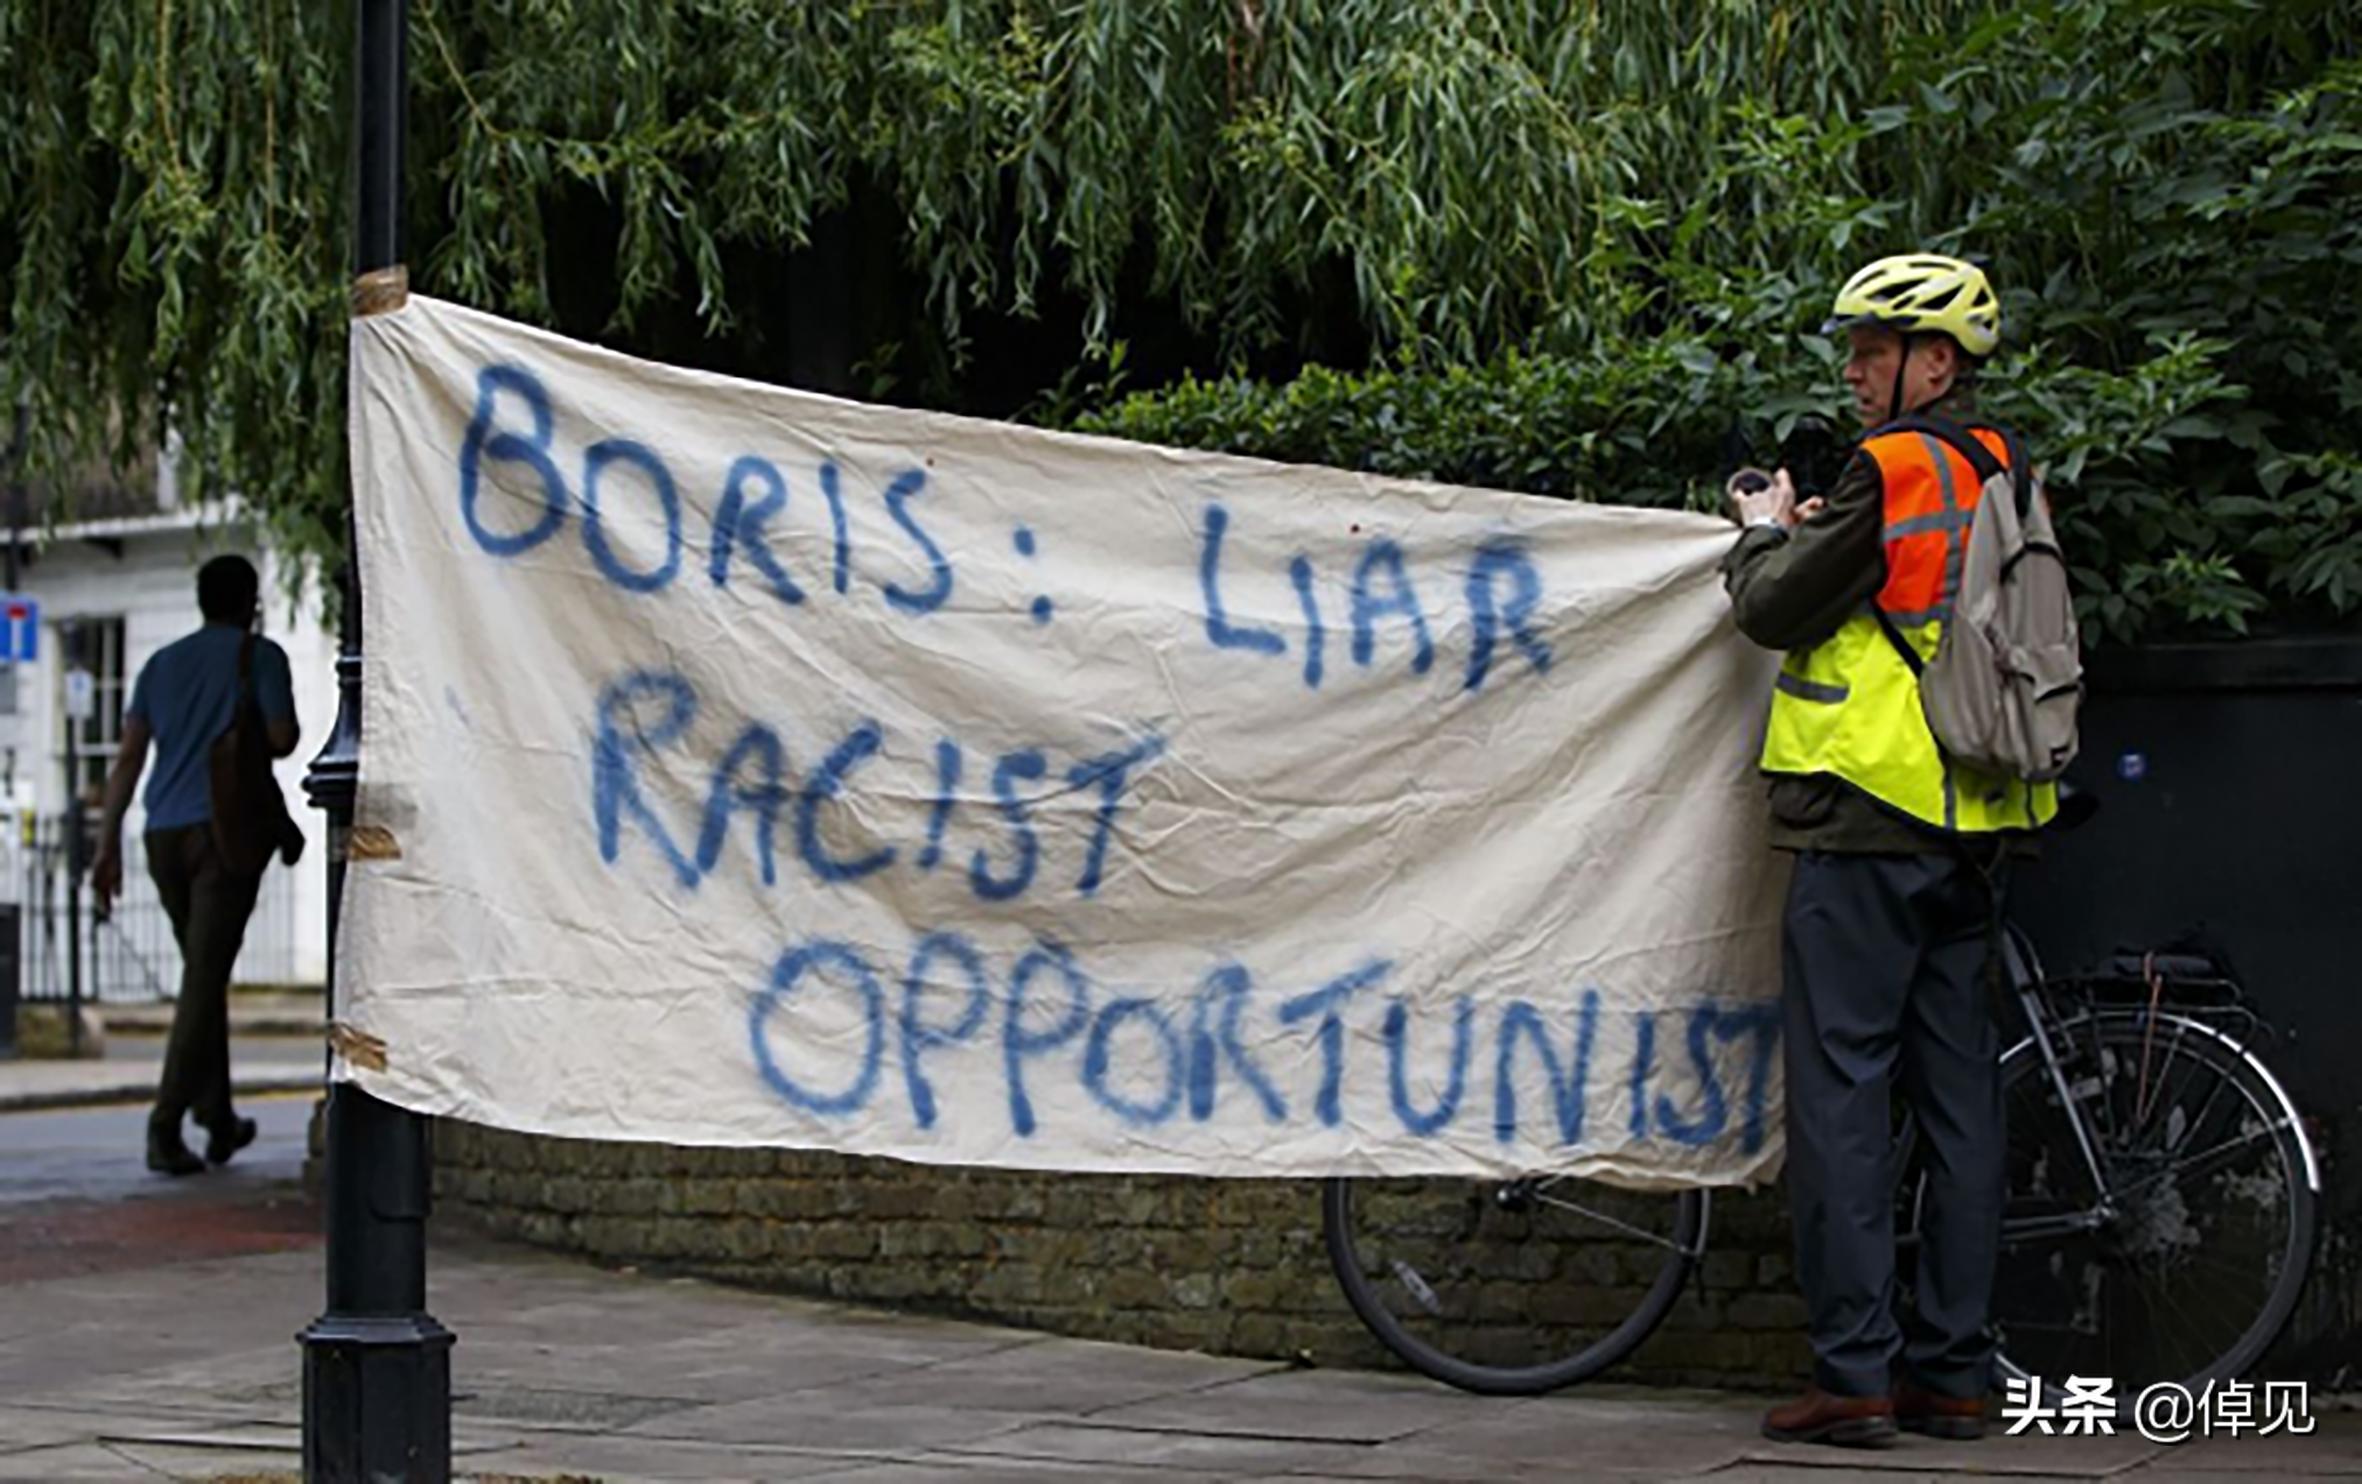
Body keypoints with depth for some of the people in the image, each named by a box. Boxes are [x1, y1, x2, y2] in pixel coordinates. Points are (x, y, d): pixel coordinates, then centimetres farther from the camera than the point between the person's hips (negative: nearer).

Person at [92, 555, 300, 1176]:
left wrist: (108, 844, 8)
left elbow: (129, 757, 10)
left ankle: (218, 1119, 23)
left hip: (165, 833, 5)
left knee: (203, 973, 18)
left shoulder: (162, 663, 16)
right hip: (226, 828, -5)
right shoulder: (260, 656, 1)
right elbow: (282, 739, -8)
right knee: (203, 979, -8)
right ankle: (165, 1126, -17)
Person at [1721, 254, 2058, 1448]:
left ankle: (1853, 1373, -7)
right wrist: (1817, 529, 19)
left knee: (1841, 1092, -5)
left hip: (1869, 821, -8)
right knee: (1956, 1094, 9)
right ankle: (1952, 1371, 12)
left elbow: (1778, 608, -9)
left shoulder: (1893, 468, -12)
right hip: (1974, 826, 8)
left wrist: (1766, 532, 11)